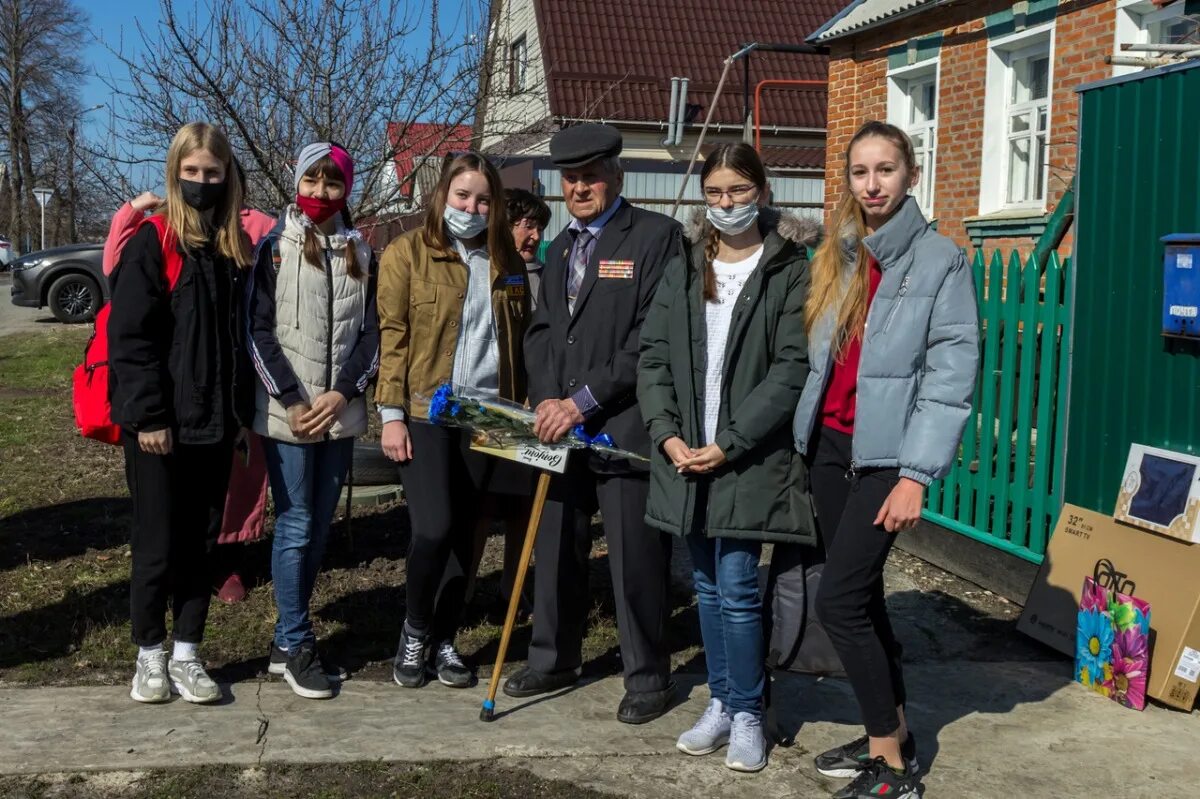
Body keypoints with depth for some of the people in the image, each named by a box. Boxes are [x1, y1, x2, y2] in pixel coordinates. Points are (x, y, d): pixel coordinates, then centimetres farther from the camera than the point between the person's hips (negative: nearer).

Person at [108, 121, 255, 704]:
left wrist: (243, 411, 9)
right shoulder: (151, 243, -7)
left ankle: (186, 655, 21)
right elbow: (131, 336, -12)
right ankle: (150, 656, 20)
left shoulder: (235, 249, 10)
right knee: (157, 544, 4)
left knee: (200, 543, 10)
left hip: (214, 424, 5)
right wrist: (147, 414, -17)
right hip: (160, 425, -5)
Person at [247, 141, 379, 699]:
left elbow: (372, 332, 7)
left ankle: (287, 638, 18)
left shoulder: (360, 254, 11)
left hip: (341, 412, 4)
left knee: (319, 527, 7)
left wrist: (342, 393, -7)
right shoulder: (274, 249, 1)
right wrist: (291, 400, -11)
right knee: (295, 526, -4)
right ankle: (296, 645, 7)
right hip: (286, 413, -4)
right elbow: (259, 330, -4)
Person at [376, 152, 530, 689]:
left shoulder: (505, 260, 12)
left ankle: (444, 640, 22)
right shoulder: (408, 252, 0)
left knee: (465, 531, 7)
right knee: (434, 528, -13)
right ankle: (414, 630, 12)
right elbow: (392, 336, -4)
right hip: (425, 412, -4)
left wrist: (520, 407, 8)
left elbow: (518, 338, 15)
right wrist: (392, 413, -9)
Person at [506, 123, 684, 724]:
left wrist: (585, 401, -15)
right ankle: (554, 660, 31)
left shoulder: (657, 236, -6)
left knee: (635, 558, 0)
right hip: (561, 426, 7)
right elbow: (541, 330, 17)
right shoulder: (561, 247, 18)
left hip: (625, 426, -7)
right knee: (556, 549, 14)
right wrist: (547, 402, -1)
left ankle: (648, 679, 16)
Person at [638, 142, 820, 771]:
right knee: (707, 587, 12)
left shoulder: (789, 270, -3)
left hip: (750, 456, -5)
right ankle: (721, 702, 26)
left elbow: (791, 368, -10)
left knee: (737, 588, -5)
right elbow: (652, 353, 7)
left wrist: (729, 443, -15)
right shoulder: (684, 269, 12)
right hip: (685, 454, 5)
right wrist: (666, 433, -6)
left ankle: (747, 714, 11)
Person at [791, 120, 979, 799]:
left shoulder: (940, 260, -6)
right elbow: (818, 356, 13)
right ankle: (892, 733, 27)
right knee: (862, 596, 12)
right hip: (830, 443, 6)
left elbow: (951, 374, -12)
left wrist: (915, 476, -17)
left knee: (840, 601, -11)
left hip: (886, 451, -6)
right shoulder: (837, 259, 12)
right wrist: (806, 432, 5)